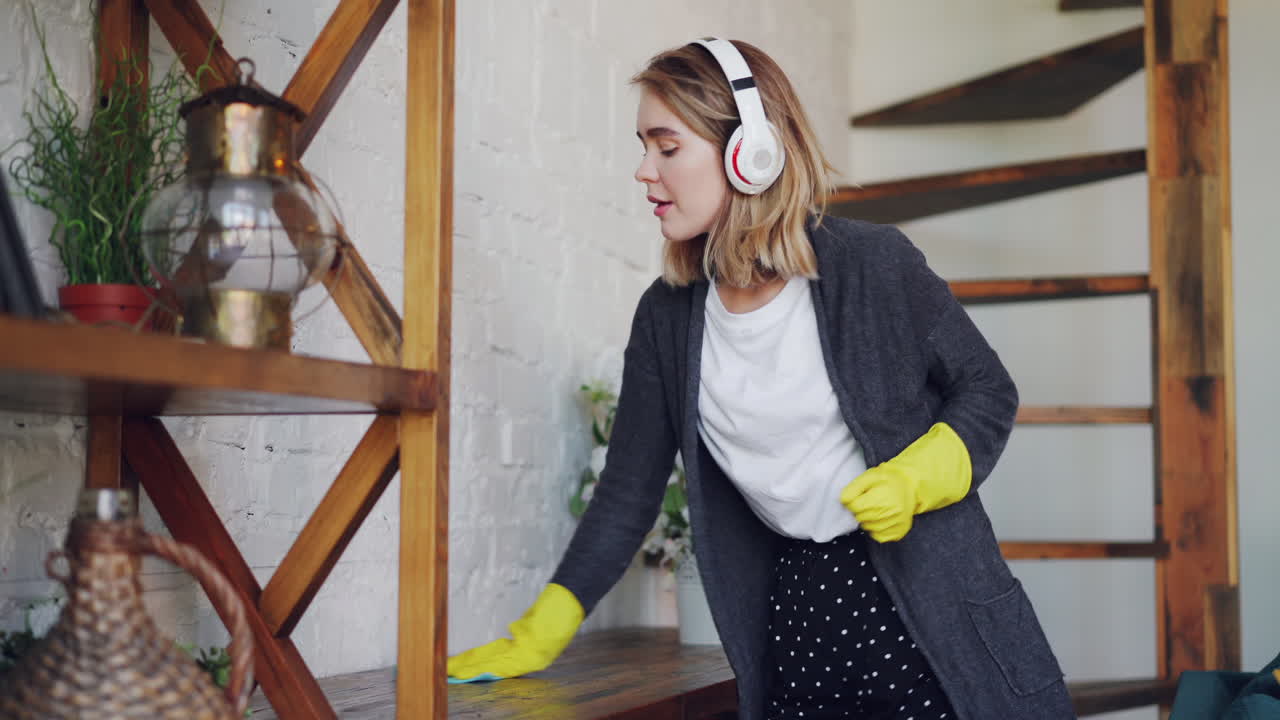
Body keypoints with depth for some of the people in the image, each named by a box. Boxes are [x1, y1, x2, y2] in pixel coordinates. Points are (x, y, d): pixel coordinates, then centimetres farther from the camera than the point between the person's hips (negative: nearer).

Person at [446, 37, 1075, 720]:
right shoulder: (667, 315, 3)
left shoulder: (873, 262, -9)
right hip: (795, 612, 3)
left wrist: (914, 480, -17)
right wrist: (535, 639, 4)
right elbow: (627, 496, 8)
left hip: (929, 611, -3)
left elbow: (988, 393, 2)